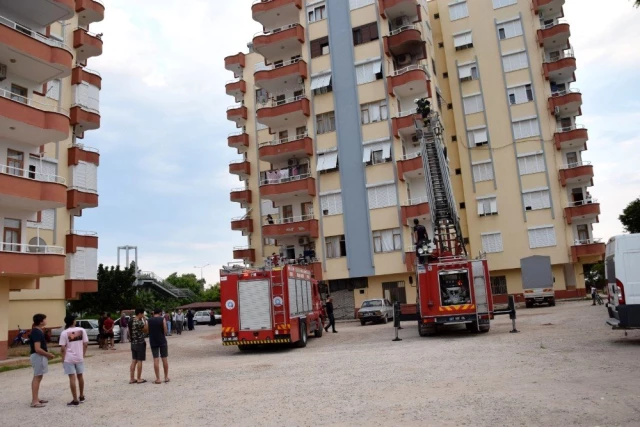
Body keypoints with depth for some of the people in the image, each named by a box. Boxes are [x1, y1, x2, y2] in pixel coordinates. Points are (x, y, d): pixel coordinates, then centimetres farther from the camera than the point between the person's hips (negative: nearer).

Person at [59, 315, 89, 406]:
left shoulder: (64, 333, -8)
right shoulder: (81, 330, -2)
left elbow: (63, 348, -10)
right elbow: (86, 343, -1)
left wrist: (63, 359, 1)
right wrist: (83, 354, 11)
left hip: (69, 358, -3)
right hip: (79, 357, 3)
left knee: (72, 378, -1)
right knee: (80, 376, 17)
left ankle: (75, 400, 0)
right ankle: (81, 397, 29)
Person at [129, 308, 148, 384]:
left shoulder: (131, 321, 6)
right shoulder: (139, 322, -20)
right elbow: (147, 330, -10)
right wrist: (145, 320, -9)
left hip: (133, 343, 8)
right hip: (140, 343, -8)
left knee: (134, 361, 11)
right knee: (139, 361, 0)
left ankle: (132, 379, 14)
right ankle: (139, 379, 7)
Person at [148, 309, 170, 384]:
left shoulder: (149, 320, 1)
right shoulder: (162, 319, -6)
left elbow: (147, 331, 4)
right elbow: (165, 331, -8)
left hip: (153, 342, 1)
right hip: (162, 341, -1)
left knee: (156, 360, 2)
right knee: (164, 359, 8)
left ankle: (158, 379, 2)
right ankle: (166, 377, 15)